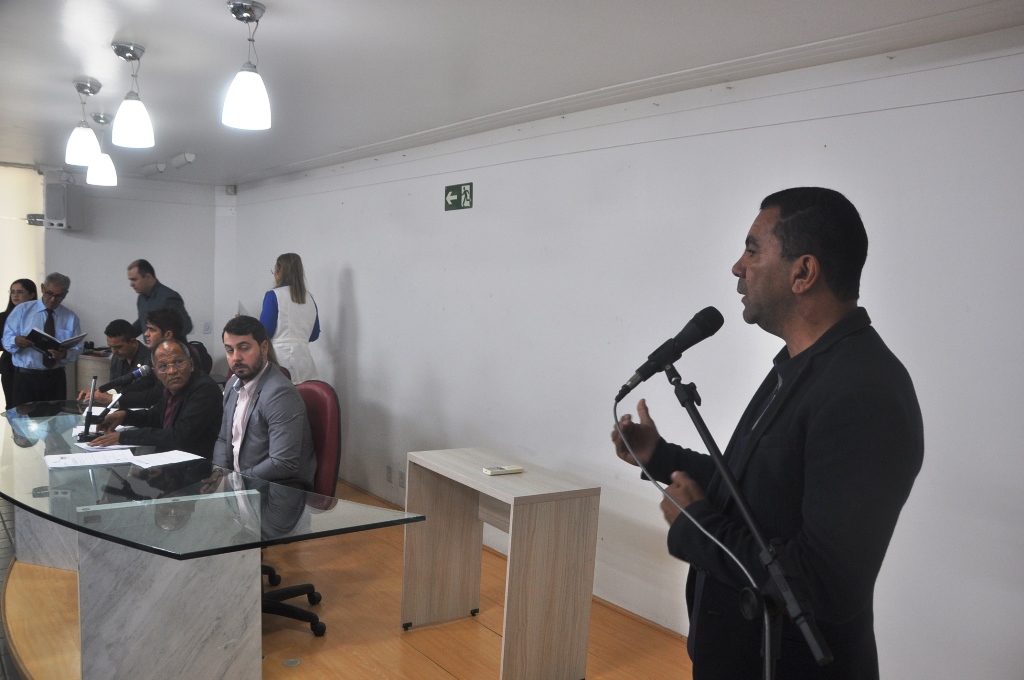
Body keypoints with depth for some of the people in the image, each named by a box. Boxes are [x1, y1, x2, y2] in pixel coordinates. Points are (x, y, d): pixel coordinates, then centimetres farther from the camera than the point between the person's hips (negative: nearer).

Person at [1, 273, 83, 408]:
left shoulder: (71, 318, 7)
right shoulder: (22, 310, 3)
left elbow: (77, 348, 2)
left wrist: (65, 354, -21)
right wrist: (16, 341, -24)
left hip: (56, 378, 2)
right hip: (25, 377, -1)